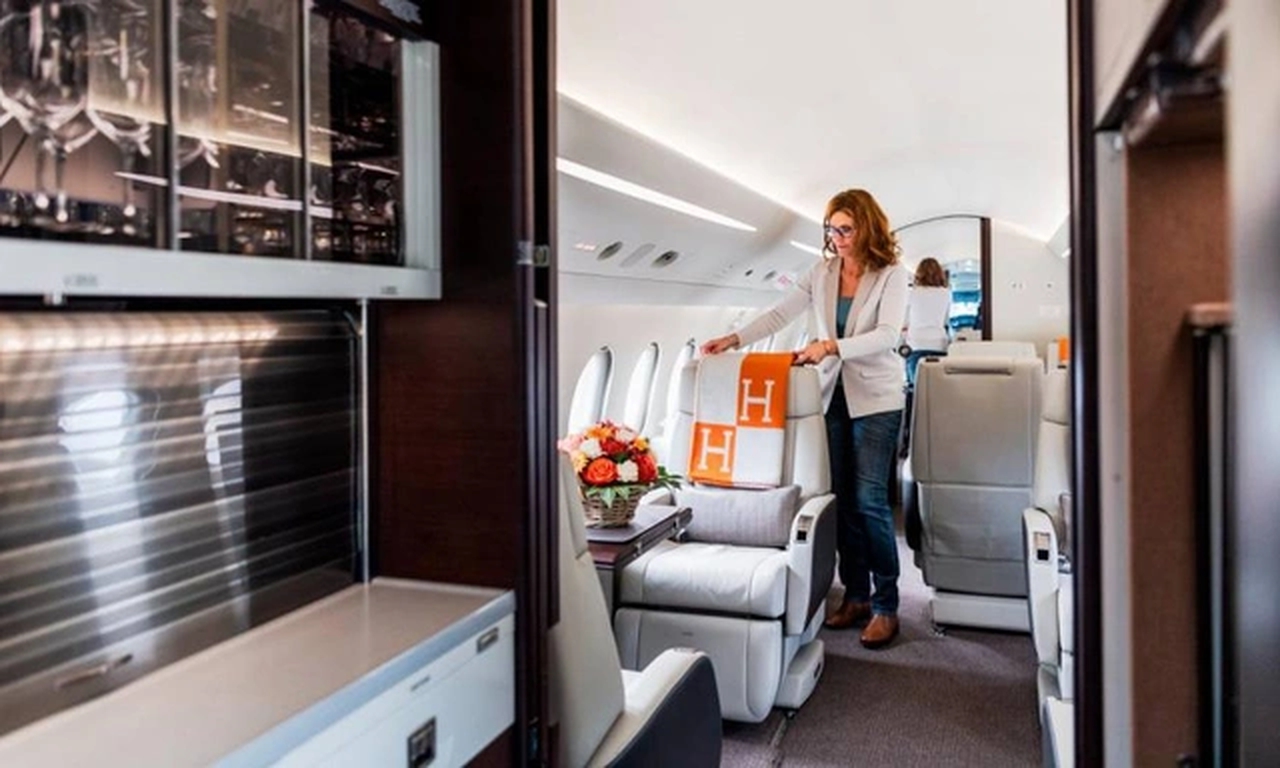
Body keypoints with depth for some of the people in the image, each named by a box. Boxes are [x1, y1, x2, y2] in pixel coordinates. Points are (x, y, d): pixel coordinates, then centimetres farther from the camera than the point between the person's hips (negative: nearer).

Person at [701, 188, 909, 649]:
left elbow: (887, 335, -17)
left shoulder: (891, 274, -6)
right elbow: (780, 314, 2)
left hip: (875, 400, -4)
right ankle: (856, 595, 19)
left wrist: (831, 346, -29)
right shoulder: (822, 272, 7)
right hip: (832, 396, 4)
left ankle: (886, 605, 5)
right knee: (842, 499, 7)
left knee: (870, 501, -6)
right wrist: (734, 339, -10)